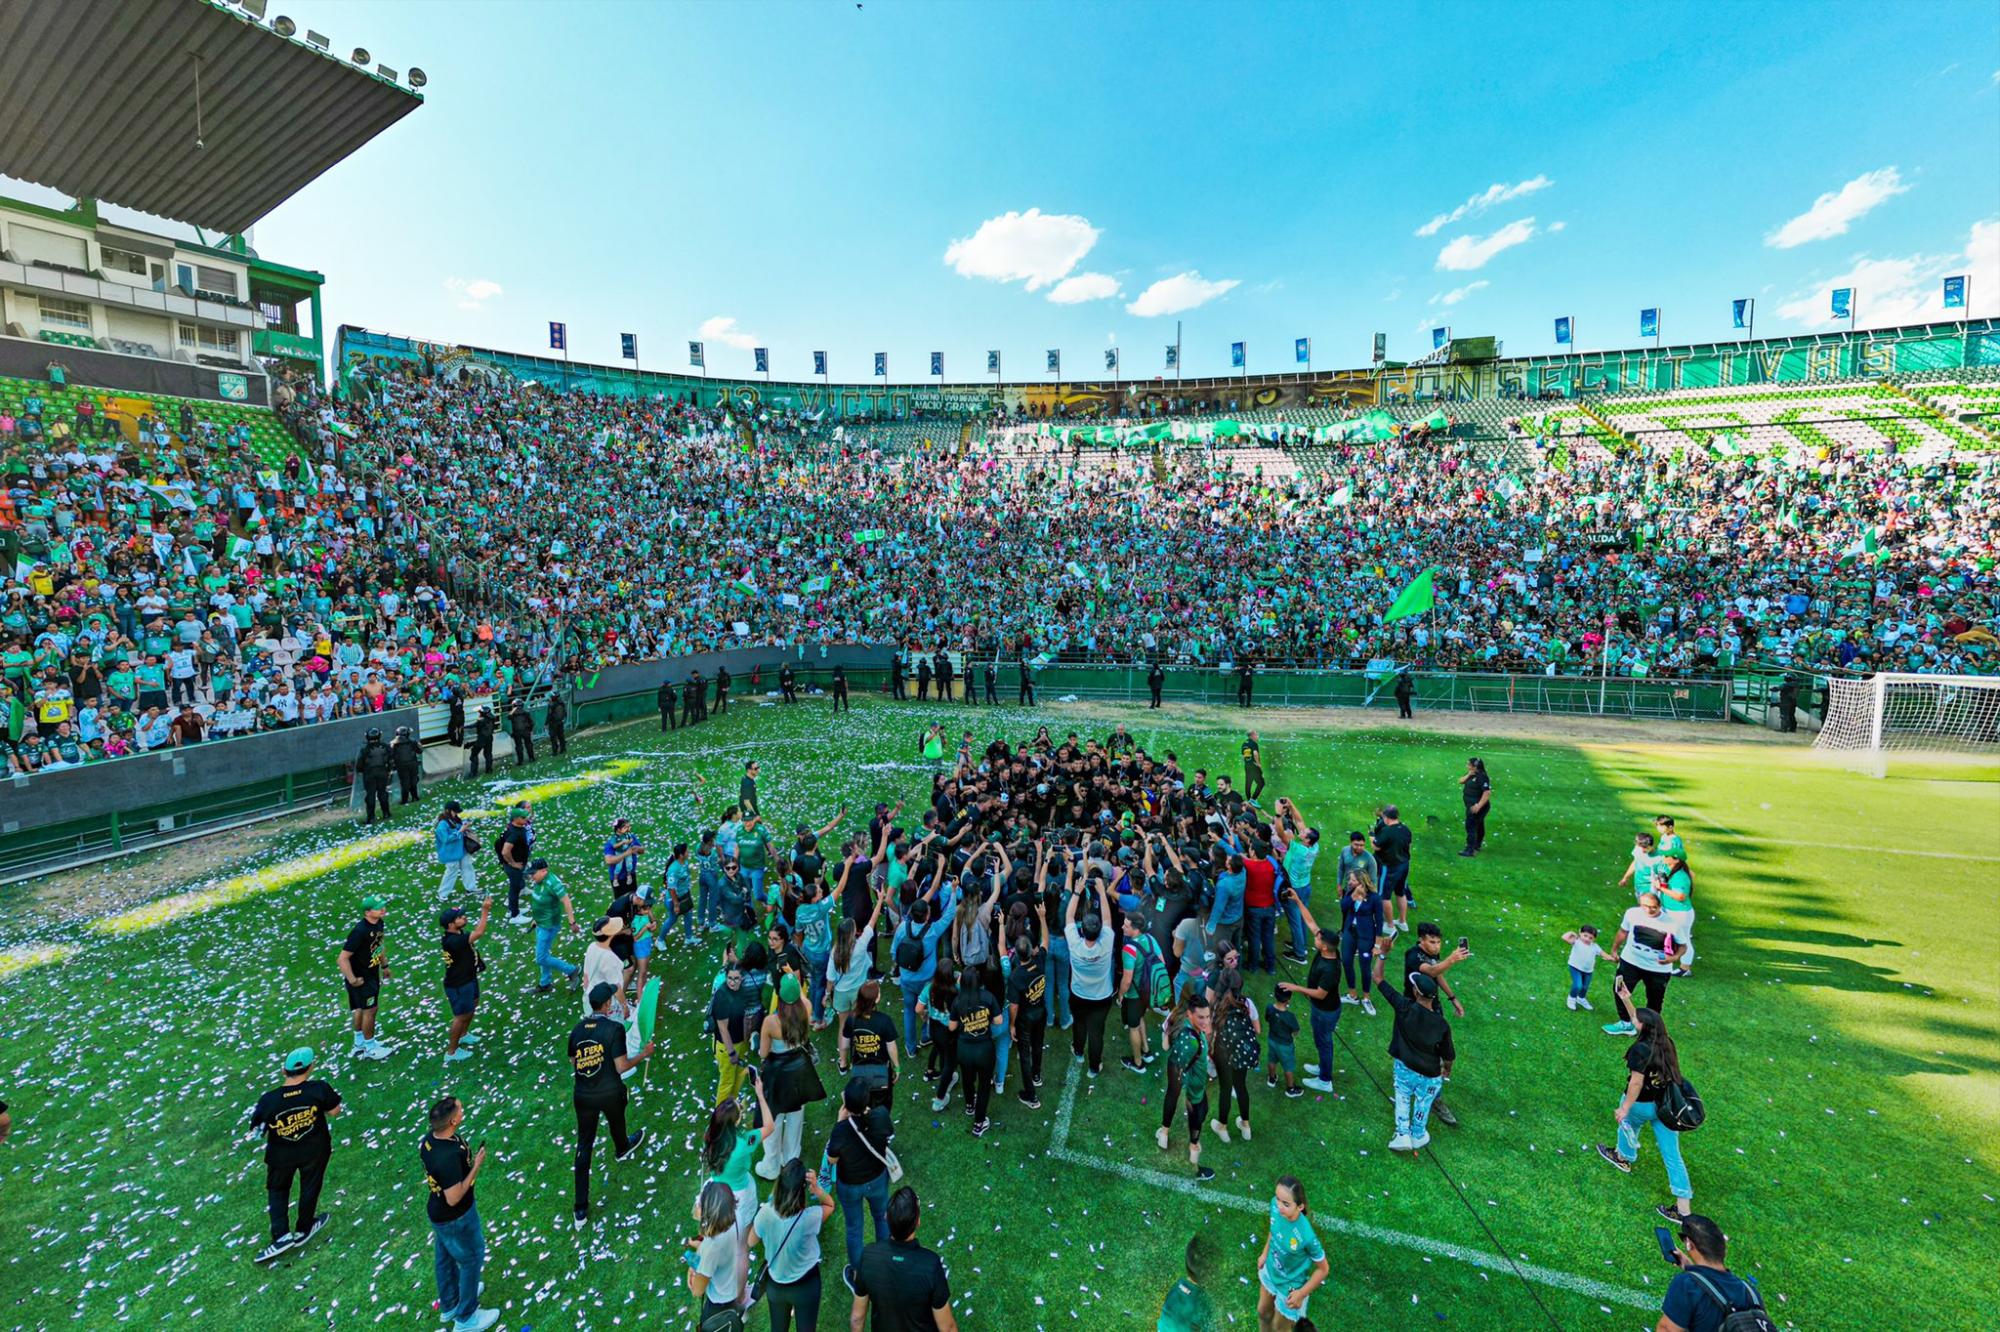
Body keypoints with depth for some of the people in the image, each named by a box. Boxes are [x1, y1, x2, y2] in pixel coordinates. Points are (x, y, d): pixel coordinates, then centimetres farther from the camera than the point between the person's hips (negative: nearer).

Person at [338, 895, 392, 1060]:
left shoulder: (378, 923, -6)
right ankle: (370, 1048, 24)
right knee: (369, 1010, 5)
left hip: (372, 973, 8)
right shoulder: (360, 931, -32)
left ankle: (360, 1043, 42)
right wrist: (352, 980, -23)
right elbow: (343, 958, -29)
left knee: (361, 1009, 23)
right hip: (361, 978, -8)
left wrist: (384, 964, 19)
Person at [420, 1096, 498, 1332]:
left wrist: (467, 1161, 4)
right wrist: (476, 1166, -26)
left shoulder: (429, 1139, -13)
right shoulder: (449, 1156, -40)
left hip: (437, 1211, 8)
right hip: (456, 1218, -8)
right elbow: (454, 1198, -31)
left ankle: (449, 1304, 53)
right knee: (471, 1260, 15)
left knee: (445, 1258, 29)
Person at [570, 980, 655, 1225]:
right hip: (609, 1094, -3)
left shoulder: (577, 1029, -4)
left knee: (584, 1146, 10)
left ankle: (581, 1209, 10)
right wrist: (644, 1054, -4)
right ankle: (622, 1151, 62)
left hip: (582, 1095, 3)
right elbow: (621, 1067, -19)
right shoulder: (614, 1028, -20)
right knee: (616, 1123, 29)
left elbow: (573, 1064, 9)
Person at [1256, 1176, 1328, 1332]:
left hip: (1290, 1287, -4)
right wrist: (1265, 1253, 8)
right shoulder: (1275, 1205, -28)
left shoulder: (1306, 1236, -42)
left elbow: (1323, 1268, -22)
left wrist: (1302, 1293, -16)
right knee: (1263, 1312, 31)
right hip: (1270, 1271, 4)